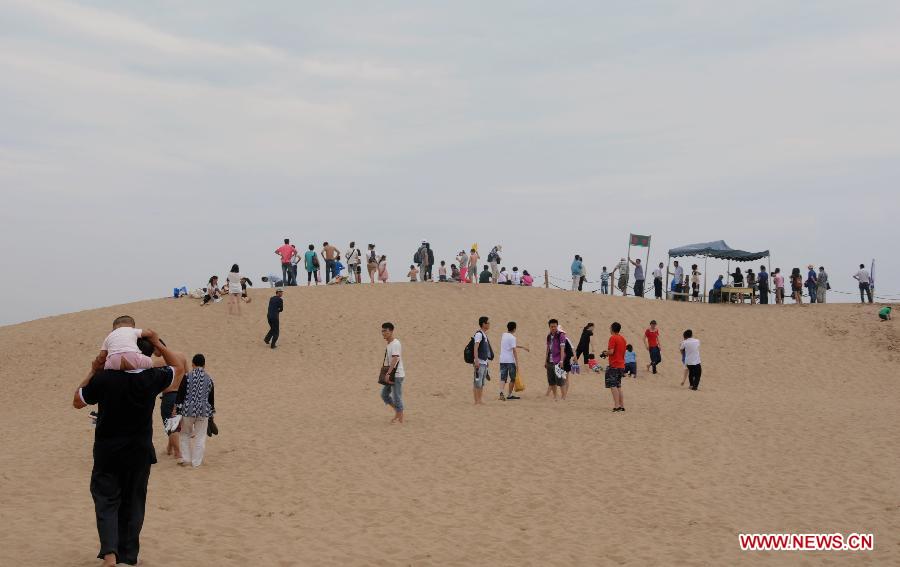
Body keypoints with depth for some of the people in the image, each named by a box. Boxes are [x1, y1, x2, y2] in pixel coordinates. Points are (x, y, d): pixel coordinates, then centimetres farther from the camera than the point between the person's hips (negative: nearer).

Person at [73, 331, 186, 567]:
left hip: (107, 452, -1)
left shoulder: (103, 378, -14)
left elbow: (77, 401, 4)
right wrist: (159, 345, 6)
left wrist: (93, 371, 5)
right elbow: (180, 363, 9)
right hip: (139, 453, 1)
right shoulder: (152, 379, -11)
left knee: (106, 502, 5)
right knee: (133, 504, 14)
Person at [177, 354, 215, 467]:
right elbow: (211, 398, 8)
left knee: (186, 434, 16)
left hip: (188, 411, -1)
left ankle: (185, 459, 16)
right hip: (203, 411, 2)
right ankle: (196, 462, 10)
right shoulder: (209, 379, 2)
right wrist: (211, 413, 18)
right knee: (200, 437, 8)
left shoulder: (187, 377, -7)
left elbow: (180, 394, -7)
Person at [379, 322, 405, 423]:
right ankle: (397, 412, 23)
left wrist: (388, 373, -31)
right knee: (384, 394, 12)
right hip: (391, 375, 10)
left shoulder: (395, 344, -16)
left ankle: (400, 419, 6)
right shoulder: (389, 344, 14)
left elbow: (395, 359, -26)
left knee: (397, 397, -3)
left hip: (397, 375, -10)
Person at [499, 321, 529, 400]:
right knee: (512, 378, 9)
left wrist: (522, 347, 35)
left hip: (502, 360, 6)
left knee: (503, 378, 1)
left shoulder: (503, 335, 13)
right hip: (510, 361, -6)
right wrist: (517, 363, -13)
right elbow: (514, 350, -14)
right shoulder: (512, 337, -10)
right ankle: (509, 394, 14)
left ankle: (501, 392, -19)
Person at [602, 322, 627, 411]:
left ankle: (617, 406, -14)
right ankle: (622, 406, 12)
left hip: (614, 365, -8)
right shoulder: (623, 339, 14)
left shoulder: (613, 338, -11)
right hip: (622, 365, 8)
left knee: (613, 386, -7)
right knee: (618, 386, 14)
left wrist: (605, 353, 2)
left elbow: (611, 351, -19)